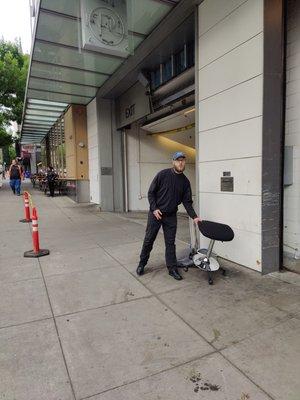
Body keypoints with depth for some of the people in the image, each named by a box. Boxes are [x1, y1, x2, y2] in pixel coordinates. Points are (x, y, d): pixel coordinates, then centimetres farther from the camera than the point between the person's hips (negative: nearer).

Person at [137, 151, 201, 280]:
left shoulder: (185, 181, 2)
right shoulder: (163, 174, -9)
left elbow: (187, 202, 2)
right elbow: (151, 192, -5)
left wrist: (194, 217, -8)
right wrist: (154, 209, -14)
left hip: (171, 216, 3)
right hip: (155, 213, -2)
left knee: (170, 243, 7)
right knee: (148, 240, 7)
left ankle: (172, 269, 18)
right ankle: (142, 264, 25)